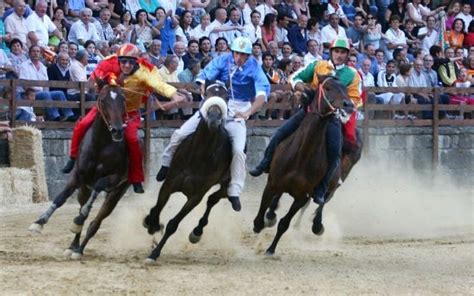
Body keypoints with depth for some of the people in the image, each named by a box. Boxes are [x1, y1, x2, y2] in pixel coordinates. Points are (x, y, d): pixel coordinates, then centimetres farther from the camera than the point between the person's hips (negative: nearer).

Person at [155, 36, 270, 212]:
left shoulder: (254, 68, -12)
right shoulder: (223, 60, -7)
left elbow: (263, 92, -23)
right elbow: (204, 78, -10)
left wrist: (248, 112, -38)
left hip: (237, 111, -2)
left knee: (238, 151, -20)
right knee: (180, 134, -3)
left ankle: (234, 192, -7)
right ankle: (166, 164, 24)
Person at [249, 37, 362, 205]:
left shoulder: (352, 75, 3)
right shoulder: (318, 66, 6)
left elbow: (354, 100, 2)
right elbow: (295, 79, 9)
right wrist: (303, 89, -12)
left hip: (332, 116, -2)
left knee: (334, 152, -20)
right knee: (281, 133, -9)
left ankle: (320, 191, -10)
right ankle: (265, 165, 11)